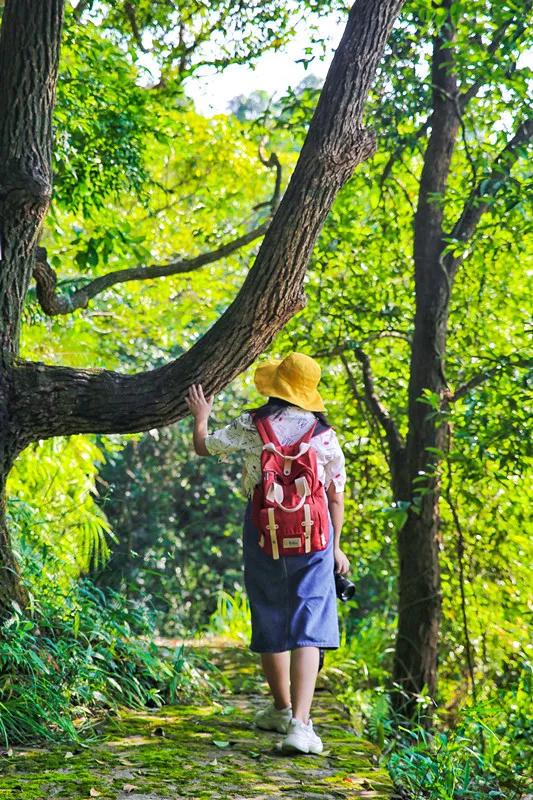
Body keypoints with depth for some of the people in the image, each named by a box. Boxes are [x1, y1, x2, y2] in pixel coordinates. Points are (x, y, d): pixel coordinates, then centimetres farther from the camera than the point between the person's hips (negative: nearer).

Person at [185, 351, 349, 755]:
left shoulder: (251, 426, -2)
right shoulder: (325, 435, 1)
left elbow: (204, 447, 12)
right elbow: (336, 497, 3)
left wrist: (201, 416, 31)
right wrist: (336, 546, 13)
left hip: (264, 529, 1)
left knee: (270, 621, 16)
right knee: (308, 627, -5)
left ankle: (282, 709, 33)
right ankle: (299, 722, -17)